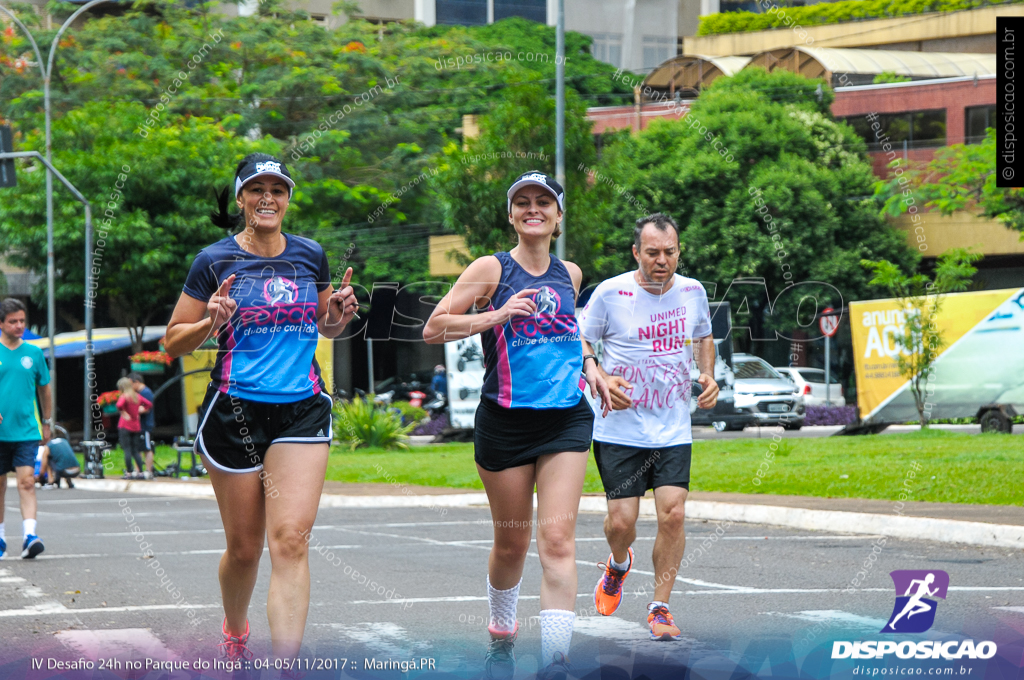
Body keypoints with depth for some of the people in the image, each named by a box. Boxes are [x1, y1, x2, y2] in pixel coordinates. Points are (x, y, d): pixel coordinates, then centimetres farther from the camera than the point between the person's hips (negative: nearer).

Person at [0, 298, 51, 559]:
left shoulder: (33, 353, 6)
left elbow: (44, 388, 17)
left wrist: (47, 422, 20)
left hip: (27, 430, 0)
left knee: (27, 480, -13)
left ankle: (29, 536, -21)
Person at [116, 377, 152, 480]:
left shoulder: (124, 396, -10)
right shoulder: (137, 396, 9)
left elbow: (119, 405, -30)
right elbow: (149, 404, 18)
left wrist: (123, 413, -14)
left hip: (125, 426, -6)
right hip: (136, 426, 6)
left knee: (127, 450, -5)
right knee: (136, 450, 10)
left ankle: (129, 473, -8)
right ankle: (140, 472, 4)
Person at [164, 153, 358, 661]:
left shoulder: (310, 256, 9)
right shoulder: (215, 261, -1)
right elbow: (174, 342, 3)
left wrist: (338, 316, 1)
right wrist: (210, 323, -17)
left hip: (302, 409, 1)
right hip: (235, 411, -1)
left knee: (291, 540, -13)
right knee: (244, 546, 8)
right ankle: (234, 632, 39)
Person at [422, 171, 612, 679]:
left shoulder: (570, 274, 12)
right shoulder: (492, 269, -2)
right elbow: (433, 329, -7)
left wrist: (588, 365, 14)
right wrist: (496, 315, -18)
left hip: (566, 418, 2)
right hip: (505, 421, -2)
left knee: (557, 538, -12)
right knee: (511, 543, 9)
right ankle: (502, 636, 35)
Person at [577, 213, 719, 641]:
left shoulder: (692, 292, 3)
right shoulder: (610, 293, -9)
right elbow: (580, 343, 2)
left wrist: (708, 376, 4)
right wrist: (602, 380, -16)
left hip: (674, 430, 2)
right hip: (620, 429, -2)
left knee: (672, 514, -11)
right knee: (621, 521, -4)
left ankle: (660, 607, 4)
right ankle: (618, 565, 33)